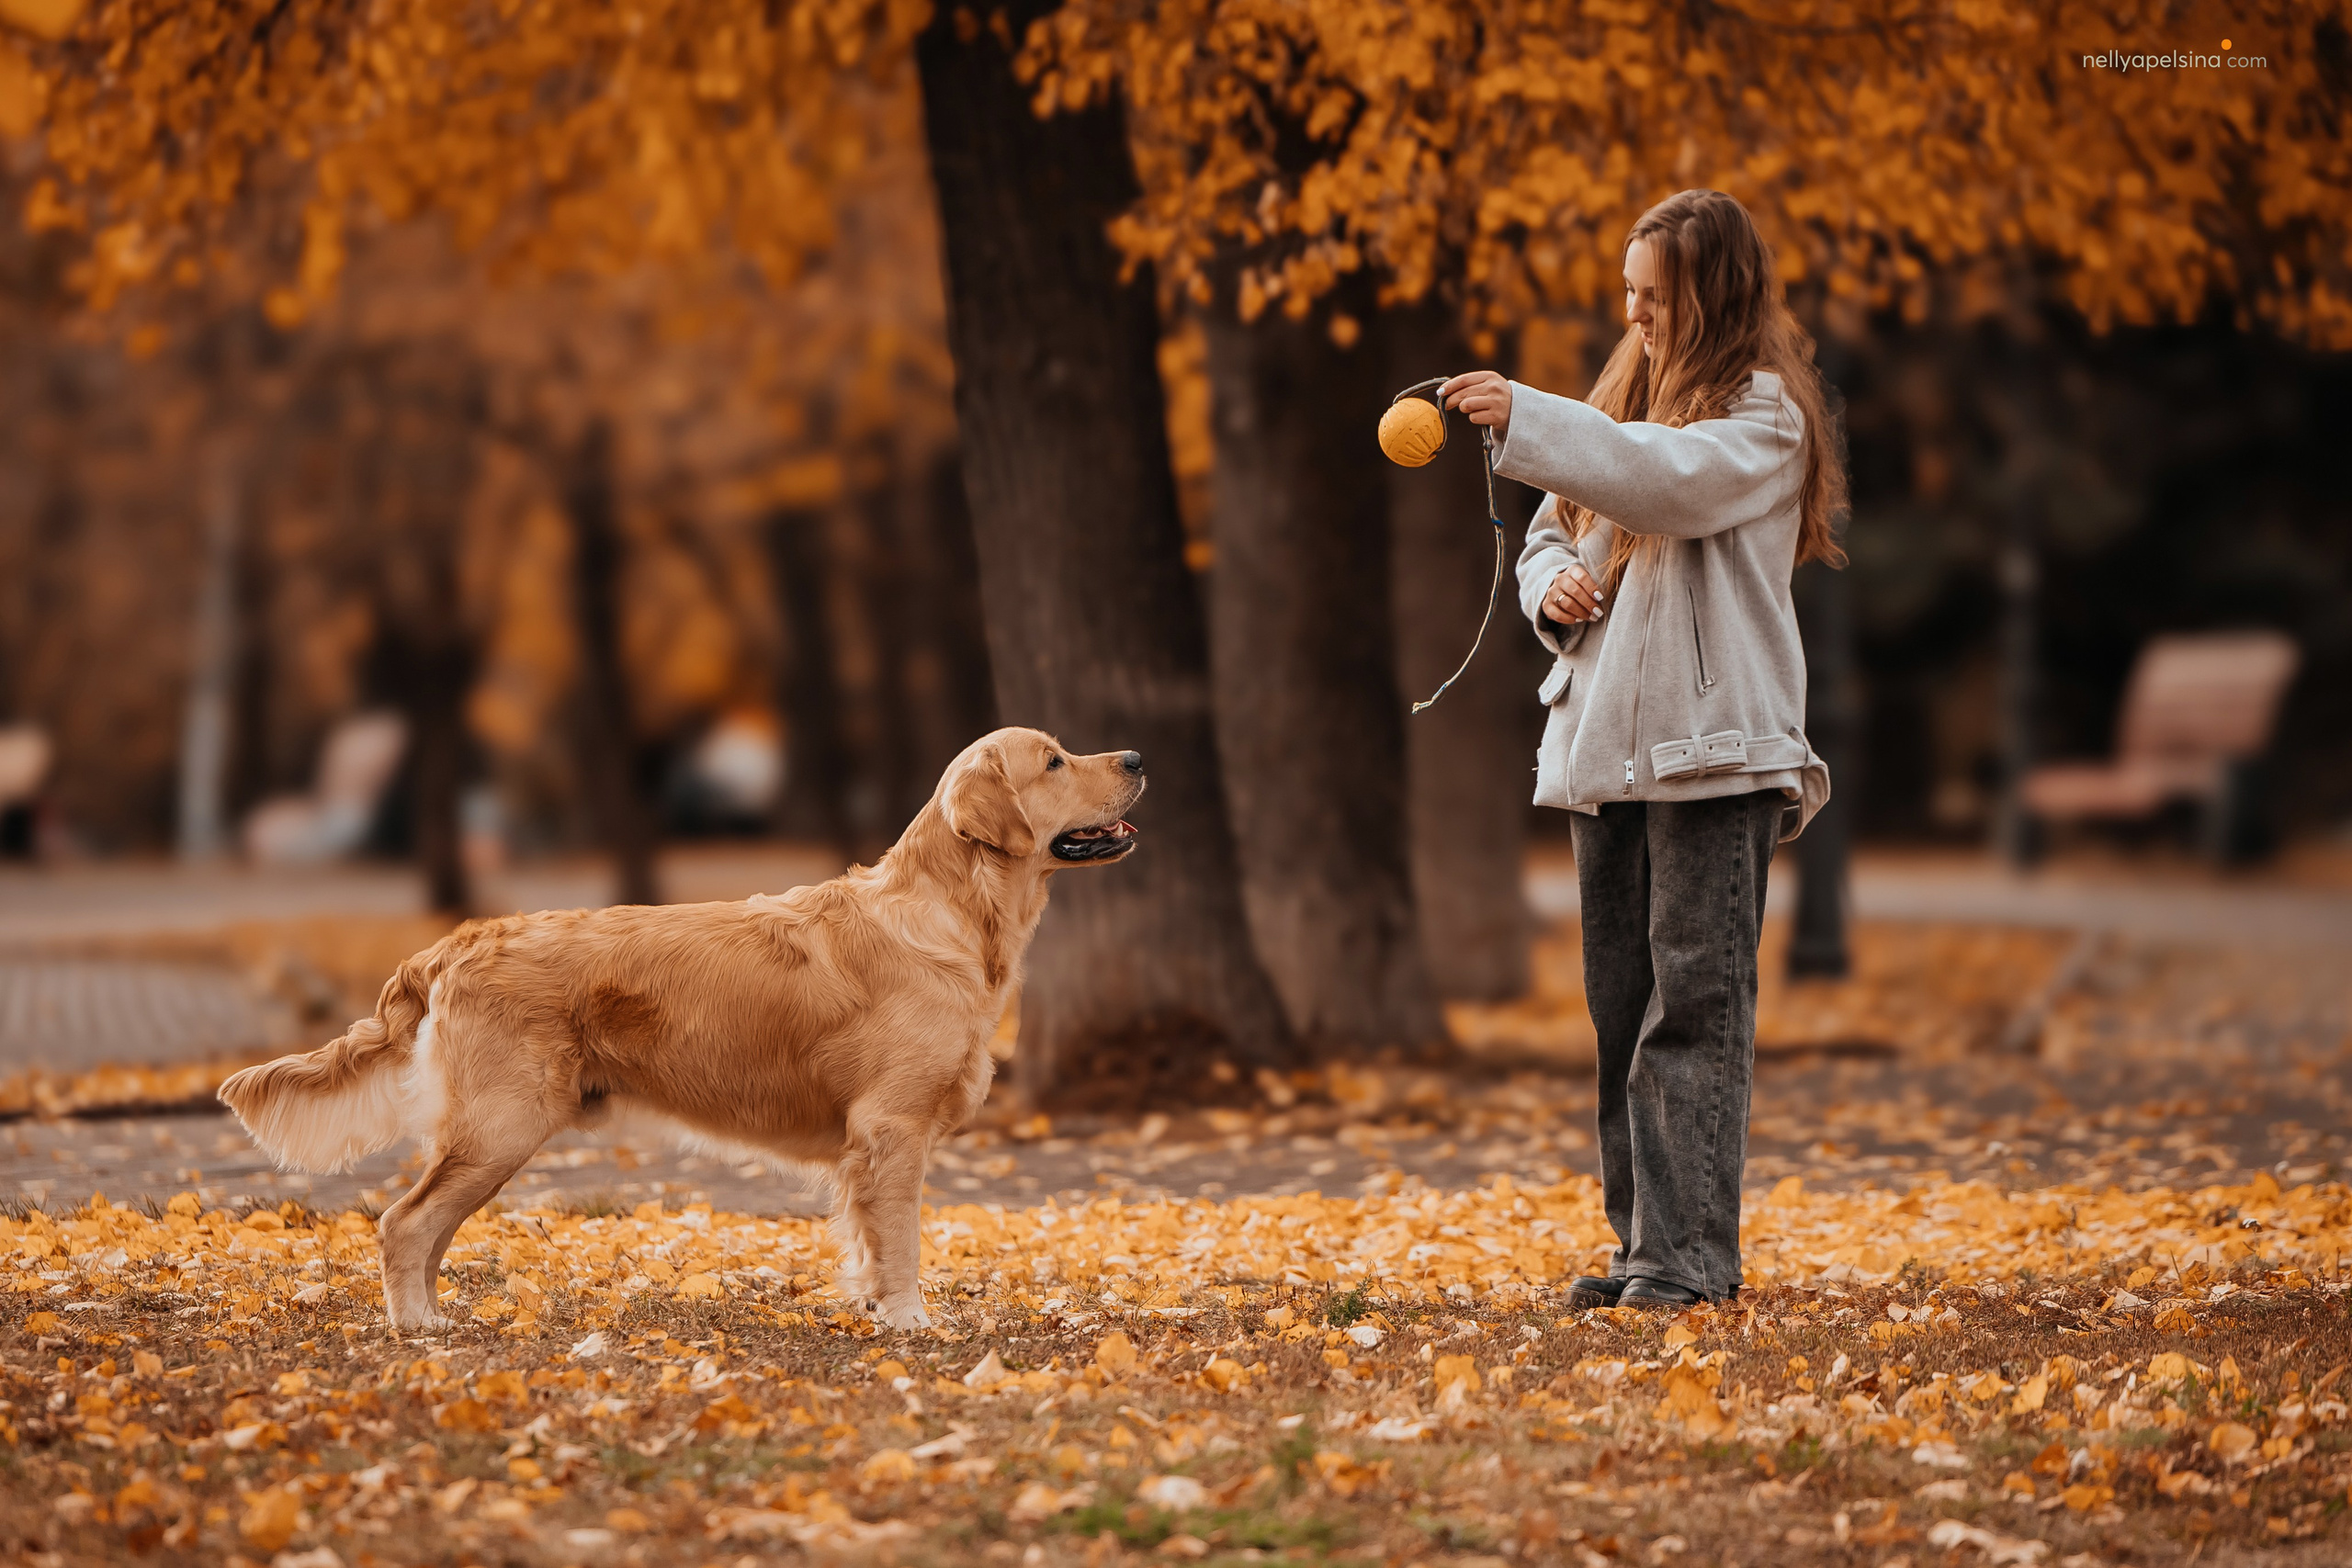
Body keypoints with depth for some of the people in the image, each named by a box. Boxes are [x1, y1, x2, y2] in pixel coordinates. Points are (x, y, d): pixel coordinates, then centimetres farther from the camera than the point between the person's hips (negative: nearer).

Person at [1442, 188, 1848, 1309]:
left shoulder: (1763, 411, -4)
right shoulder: (1627, 396, 19)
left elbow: (1674, 479, -24)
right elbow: (1553, 533, 24)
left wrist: (1523, 418, -28)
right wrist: (1555, 586, 1)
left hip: (1715, 748, -8)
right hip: (1606, 742, 8)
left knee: (1696, 1002, -11)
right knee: (1622, 1007, 9)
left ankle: (1694, 1251, -12)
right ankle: (1640, 1242, 14)